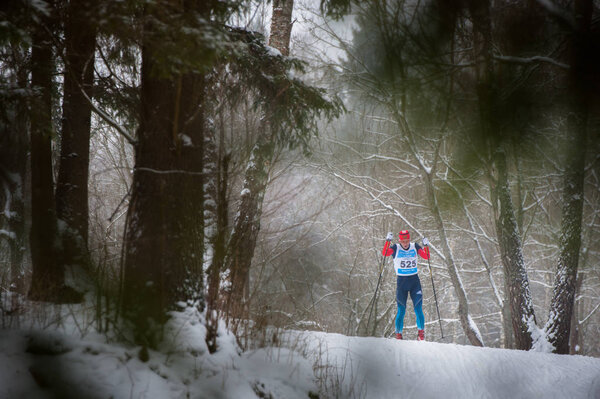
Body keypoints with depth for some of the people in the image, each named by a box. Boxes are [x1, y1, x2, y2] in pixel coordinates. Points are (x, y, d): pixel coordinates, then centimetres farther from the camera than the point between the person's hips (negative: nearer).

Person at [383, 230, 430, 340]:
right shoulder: (395, 248, -3)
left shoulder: (415, 247, 4)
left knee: (418, 309, -6)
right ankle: (398, 334, 9)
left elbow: (426, 257, -3)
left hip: (414, 280, 1)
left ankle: (421, 333, 6)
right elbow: (384, 253, -20)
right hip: (401, 281, -1)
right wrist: (388, 241, -32)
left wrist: (426, 246, -18)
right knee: (401, 311, -1)